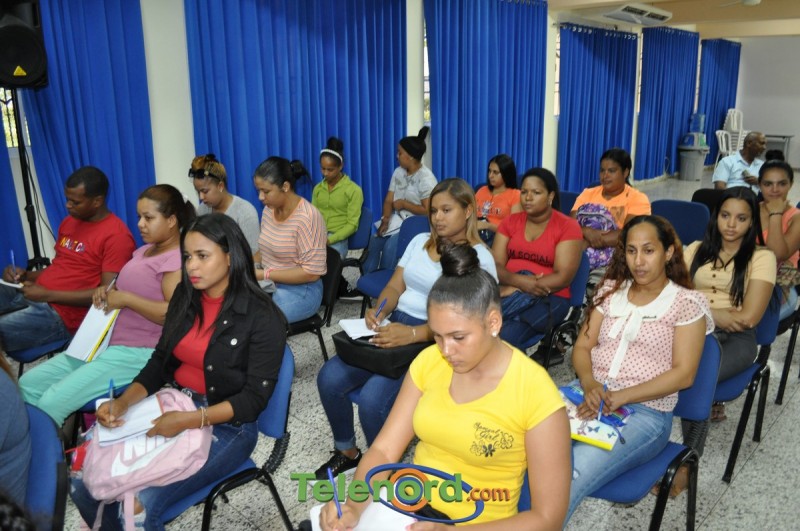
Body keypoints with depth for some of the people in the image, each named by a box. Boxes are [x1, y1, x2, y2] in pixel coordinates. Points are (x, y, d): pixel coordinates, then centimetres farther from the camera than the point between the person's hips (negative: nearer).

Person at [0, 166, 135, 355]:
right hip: (30, 294, 9)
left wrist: (48, 295, -17)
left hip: (61, 314, -9)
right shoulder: (69, 222, 16)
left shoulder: (116, 236, -12)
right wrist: (26, 276, 6)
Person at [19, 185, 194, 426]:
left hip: (138, 352, -10)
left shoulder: (177, 259, -15)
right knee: (29, 383, 8)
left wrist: (125, 298, -20)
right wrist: (106, 292, 4)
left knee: (52, 403, -18)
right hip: (107, 343, 10)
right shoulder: (144, 251, 15)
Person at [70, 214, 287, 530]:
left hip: (227, 425, -6)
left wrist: (190, 421, -26)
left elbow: (254, 397, -16)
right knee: (84, 485, -4)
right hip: (172, 407, 6)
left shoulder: (263, 318, -16)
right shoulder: (185, 296, 3)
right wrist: (123, 402, -8)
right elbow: (161, 361, 8)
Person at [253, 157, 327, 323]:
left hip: (300, 291, -7)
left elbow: (311, 273, -20)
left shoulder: (307, 218, -20)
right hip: (269, 285, 7)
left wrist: (264, 275, -20)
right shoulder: (268, 210, 2)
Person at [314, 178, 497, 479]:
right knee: (329, 378, -11)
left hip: (435, 343, -6)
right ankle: (346, 452, 14)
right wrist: (379, 312, -11)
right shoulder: (420, 241, 13)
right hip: (395, 329, 7)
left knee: (373, 398, -27)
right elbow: (395, 287, 12)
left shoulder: (479, 259, -7)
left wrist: (413, 334, -31)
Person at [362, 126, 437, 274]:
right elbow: (389, 200, 5)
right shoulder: (398, 172, 7)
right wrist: (385, 220, -13)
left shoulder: (426, 179, -15)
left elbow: (427, 210, -21)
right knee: (374, 242, -11)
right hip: (397, 220, 7)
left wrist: (404, 204, -13)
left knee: (390, 246, -26)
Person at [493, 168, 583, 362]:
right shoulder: (510, 222, 11)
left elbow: (562, 278, -12)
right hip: (508, 292, 3)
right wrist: (521, 281, -22)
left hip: (549, 299, -3)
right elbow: (495, 266, 2)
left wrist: (515, 290, -19)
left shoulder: (568, 227, -3)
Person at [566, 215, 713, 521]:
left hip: (645, 411, -4)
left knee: (571, 477, -33)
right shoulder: (611, 290, 15)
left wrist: (618, 397, -17)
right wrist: (589, 384, -11)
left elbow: (683, 374, -7)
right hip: (589, 396, 4)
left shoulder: (687, 303, 1)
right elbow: (582, 347, 12)